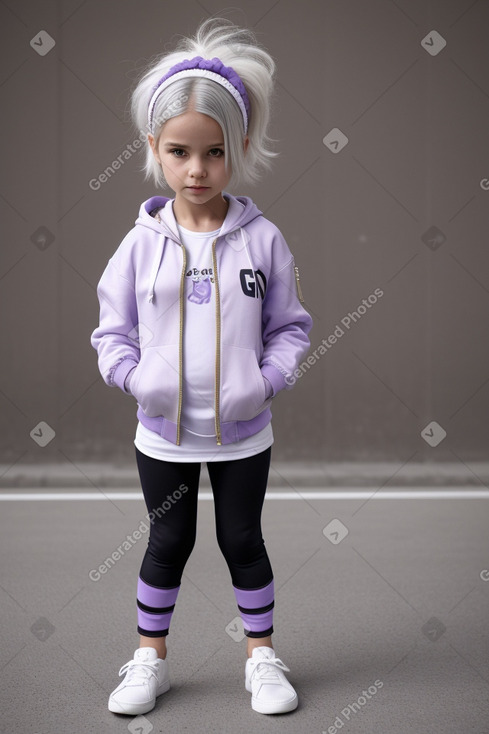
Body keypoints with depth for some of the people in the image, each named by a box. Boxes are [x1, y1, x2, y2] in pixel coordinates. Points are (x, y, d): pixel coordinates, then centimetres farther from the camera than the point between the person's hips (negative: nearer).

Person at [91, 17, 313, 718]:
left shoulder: (262, 238, -8)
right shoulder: (142, 242, -7)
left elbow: (291, 325, -1)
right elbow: (112, 330, 0)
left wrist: (268, 378, -16)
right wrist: (136, 376, -16)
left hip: (243, 433, 0)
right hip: (164, 433, 1)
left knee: (243, 539, 14)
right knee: (167, 543, 15)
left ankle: (262, 655, 33)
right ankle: (150, 658, 33)